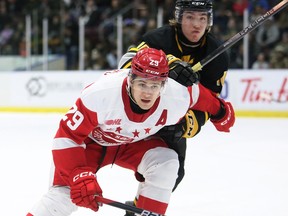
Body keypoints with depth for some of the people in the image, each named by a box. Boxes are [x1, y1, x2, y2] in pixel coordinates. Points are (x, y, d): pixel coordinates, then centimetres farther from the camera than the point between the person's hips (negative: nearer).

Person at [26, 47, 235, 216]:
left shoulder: (178, 96, -29)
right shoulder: (100, 94, -40)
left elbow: (199, 95, -4)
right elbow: (67, 137, -32)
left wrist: (220, 112, 14)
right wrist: (80, 177, -39)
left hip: (135, 142, 4)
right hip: (92, 140, -3)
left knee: (166, 163, -23)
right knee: (66, 191, -21)